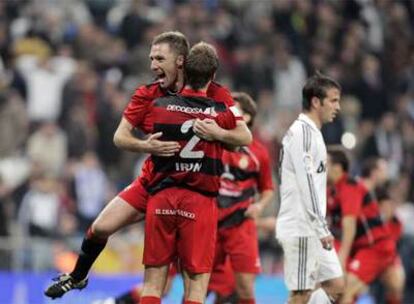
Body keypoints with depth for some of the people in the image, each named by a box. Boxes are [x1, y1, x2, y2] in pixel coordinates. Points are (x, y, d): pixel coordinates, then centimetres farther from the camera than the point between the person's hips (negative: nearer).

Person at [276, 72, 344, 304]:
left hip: (314, 230, 10)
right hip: (301, 229, -10)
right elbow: (306, 183, -20)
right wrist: (322, 228, -22)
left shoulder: (312, 133, 19)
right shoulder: (302, 132, -13)